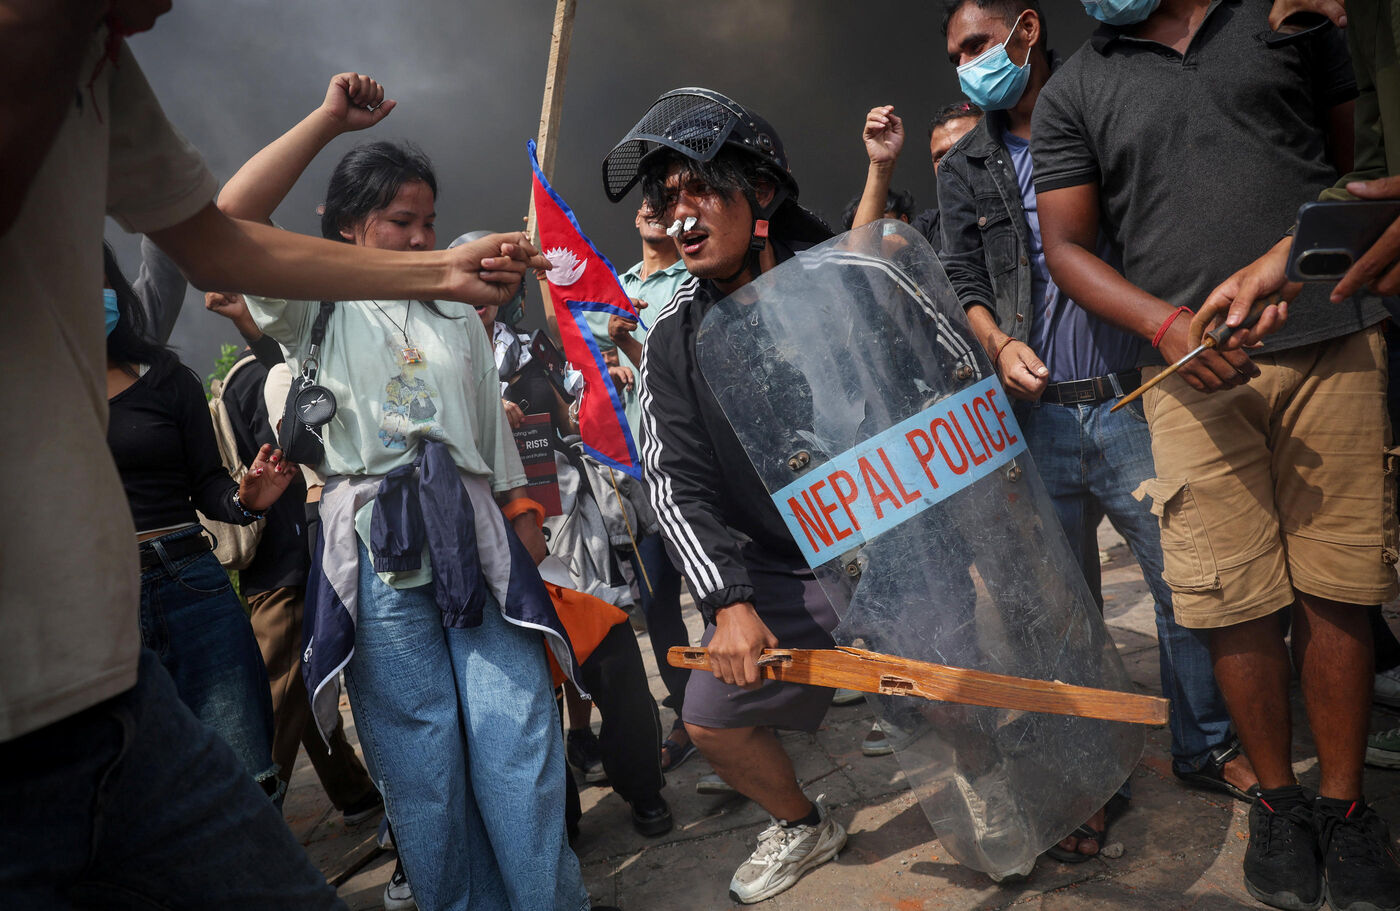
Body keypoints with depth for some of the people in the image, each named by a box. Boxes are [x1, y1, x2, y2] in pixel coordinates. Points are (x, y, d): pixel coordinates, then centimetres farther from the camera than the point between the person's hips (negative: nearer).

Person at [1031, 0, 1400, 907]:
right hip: (1194, 368, 0)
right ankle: (1277, 798, 19)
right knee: (1235, 599, -1)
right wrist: (1168, 322, -12)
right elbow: (1066, 245, 4)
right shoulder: (1071, 94, 10)